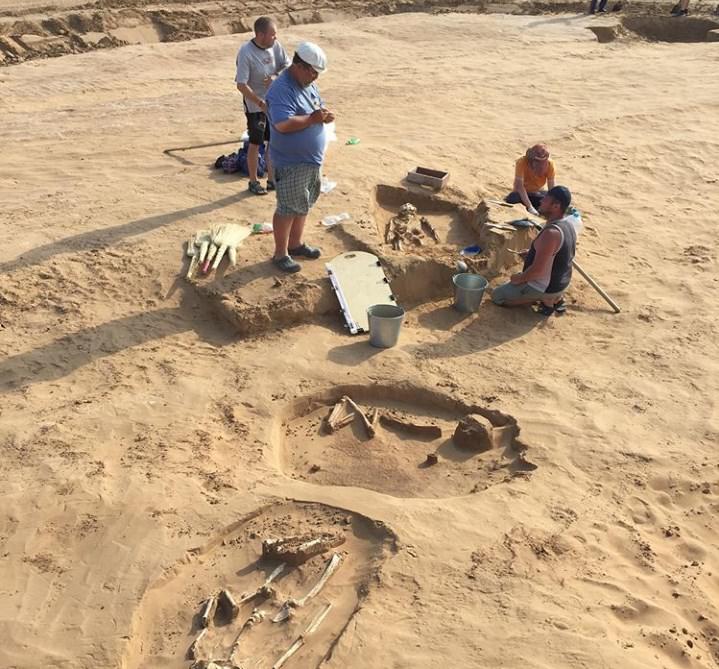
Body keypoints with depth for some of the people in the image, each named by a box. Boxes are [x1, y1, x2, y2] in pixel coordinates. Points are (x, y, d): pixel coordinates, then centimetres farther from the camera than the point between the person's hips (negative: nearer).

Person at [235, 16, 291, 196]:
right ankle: (253, 182, 22)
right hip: (255, 105, -6)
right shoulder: (246, 53, -22)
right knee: (255, 144, 6)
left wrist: (275, 77, -18)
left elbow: (287, 65, 2)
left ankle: (272, 179, 28)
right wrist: (261, 103, -27)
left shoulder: (275, 46, -6)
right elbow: (241, 85, -24)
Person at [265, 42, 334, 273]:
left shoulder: (309, 84, 8)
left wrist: (325, 115, -5)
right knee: (287, 209, 1)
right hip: (291, 164, -9)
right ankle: (280, 254, 15)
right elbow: (283, 124, -32)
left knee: (303, 206, 19)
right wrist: (312, 118, -24)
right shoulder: (281, 90, -22)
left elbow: (318, 108, 19)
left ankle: (296, 244, 36)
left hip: (312, 161, 9)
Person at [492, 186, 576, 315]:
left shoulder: (551, 233, -33)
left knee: (496, 295, 5)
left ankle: (546, 300, -2)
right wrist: (533, 253, 11)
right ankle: (554, 298, 14)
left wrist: (519, 278, -13)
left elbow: (537, 270, -31)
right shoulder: (568, 224, -2)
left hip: (546, 288, -9)